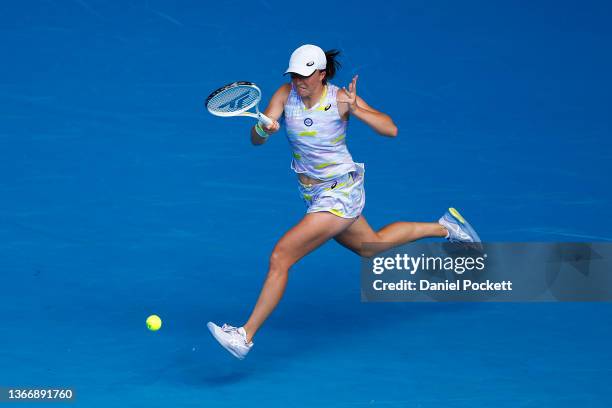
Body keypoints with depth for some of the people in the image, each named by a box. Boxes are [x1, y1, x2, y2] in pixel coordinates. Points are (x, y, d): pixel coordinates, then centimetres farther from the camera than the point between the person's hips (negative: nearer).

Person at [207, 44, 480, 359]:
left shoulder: (340, 99, -19)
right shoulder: (285, 95, -8)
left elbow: (391, 129, -21)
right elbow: (255, 139, -15)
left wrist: (356, 110, -36)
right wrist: (263, 129, -38)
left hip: (341, 192, -7)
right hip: (312, 191, 7)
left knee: (280, 257, -19)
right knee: (371, 248, 28)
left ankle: (245, 336, -13)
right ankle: (444, 227, 49)